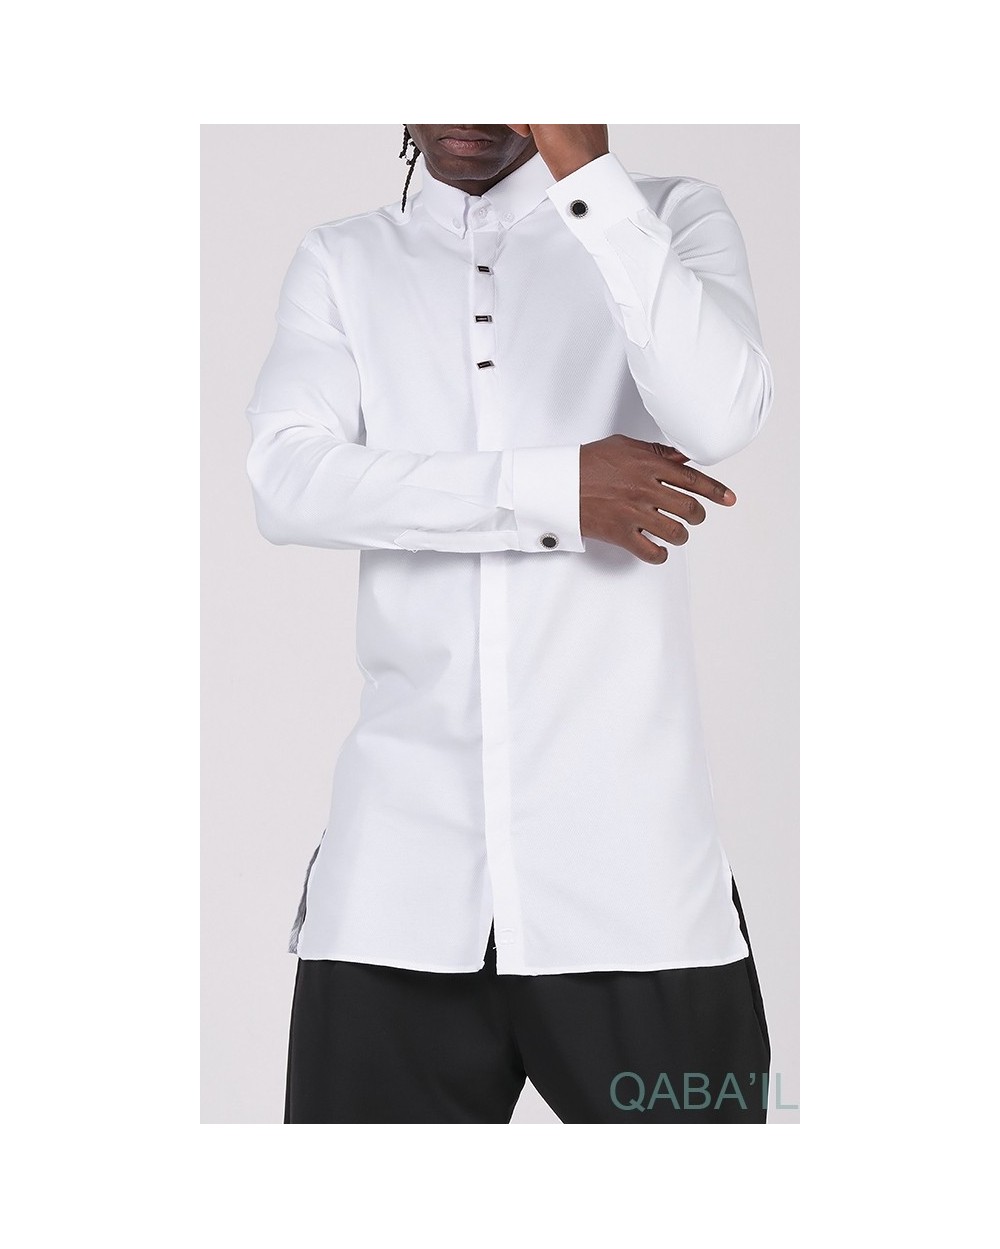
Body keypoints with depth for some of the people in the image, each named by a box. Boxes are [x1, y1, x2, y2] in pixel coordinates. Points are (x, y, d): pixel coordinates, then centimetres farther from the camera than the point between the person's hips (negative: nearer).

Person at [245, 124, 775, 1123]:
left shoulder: (671, 219, 8)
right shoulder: (341, 263, 13)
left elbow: (720, 416, -12)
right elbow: (285, 482, -4)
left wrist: (582, 164, -16)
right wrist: (554, 491, -11)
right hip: (400, 854, 2)